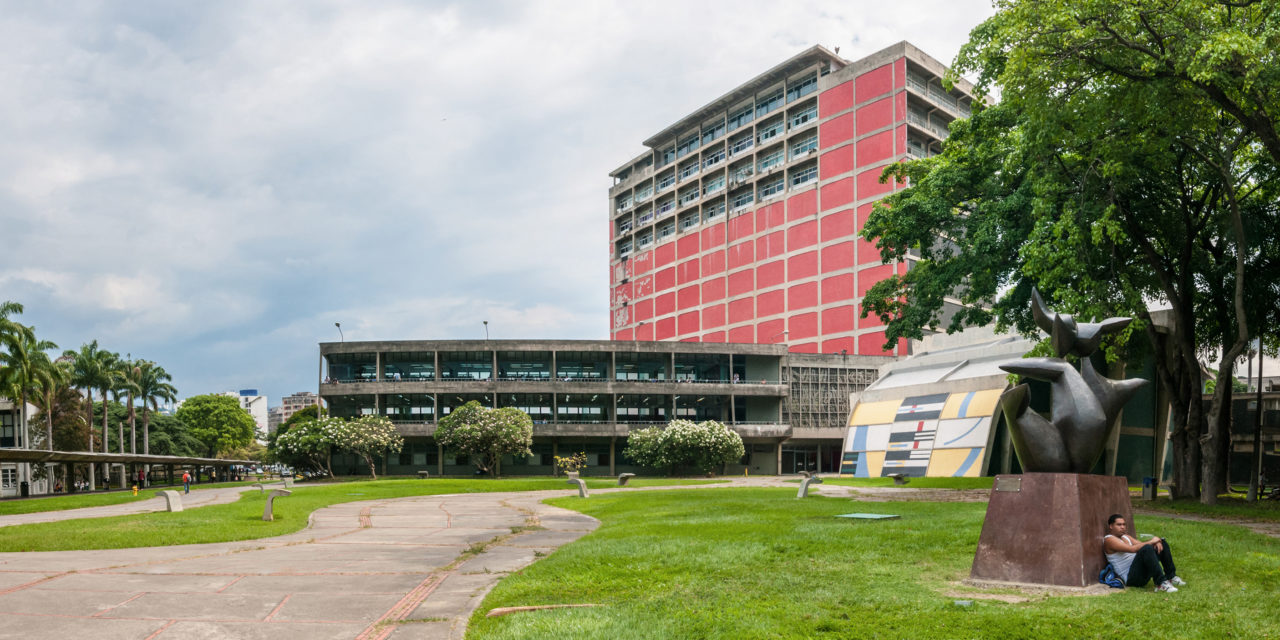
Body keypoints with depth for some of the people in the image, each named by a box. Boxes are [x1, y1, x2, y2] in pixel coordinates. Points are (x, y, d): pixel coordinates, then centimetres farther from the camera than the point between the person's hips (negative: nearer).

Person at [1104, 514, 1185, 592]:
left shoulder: (1125, 537, 22)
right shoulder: (1109, 540, -9)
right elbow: (1132, 549, -21)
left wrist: (1157, 542, -8)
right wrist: (1151, 542, -14)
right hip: (1130, 577, -9)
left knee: (1162, 543, 9)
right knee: (1146, 549, -33)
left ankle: (1171, 577, 3)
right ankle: (1161, 583, -37)